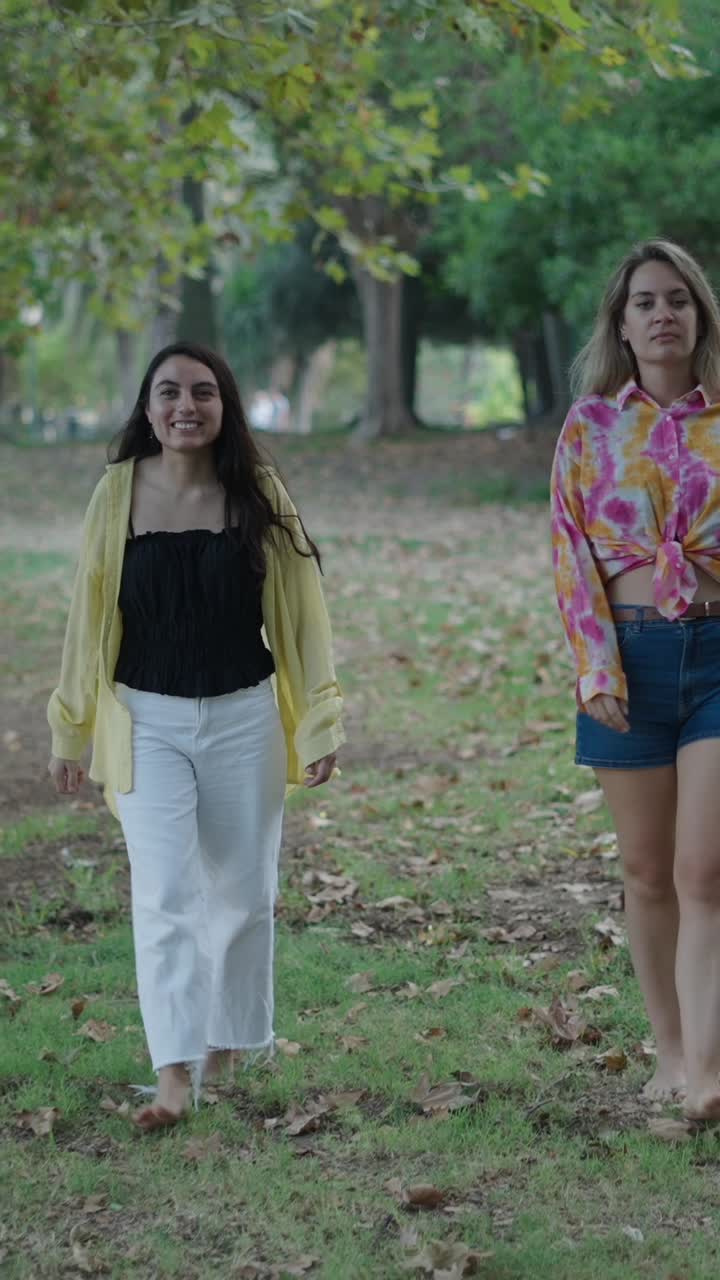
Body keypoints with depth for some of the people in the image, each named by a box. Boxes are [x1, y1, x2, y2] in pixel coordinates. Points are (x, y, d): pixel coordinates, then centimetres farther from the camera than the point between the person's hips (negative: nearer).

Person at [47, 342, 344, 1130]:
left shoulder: (258, 495, -2)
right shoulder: (119, 494, -2)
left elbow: (299, 612, 1)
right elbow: (89, 617, 5)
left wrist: (320, 724, -1)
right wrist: (69, 731, 8)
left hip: (244, 718, 1)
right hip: (146, 721, -1)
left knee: (242, 895, 8)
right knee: (164, 896, -9)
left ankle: (227, 1046, 27)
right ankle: (174, 1075, -10)